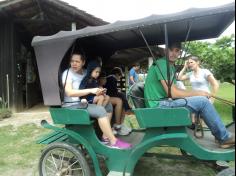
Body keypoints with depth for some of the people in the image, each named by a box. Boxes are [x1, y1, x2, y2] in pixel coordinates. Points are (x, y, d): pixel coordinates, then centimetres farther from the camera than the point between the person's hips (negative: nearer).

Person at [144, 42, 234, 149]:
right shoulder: (162, 63, -14)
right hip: (158, 106, -10)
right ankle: (225, 137, 6)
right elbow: (173, 93, -20)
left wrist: (196, 93, 4)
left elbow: (175, 90, 17)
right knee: (202, 101, -13)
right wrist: (198, 93, -7)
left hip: (163, 102, 10)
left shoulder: (171, 67, 17)